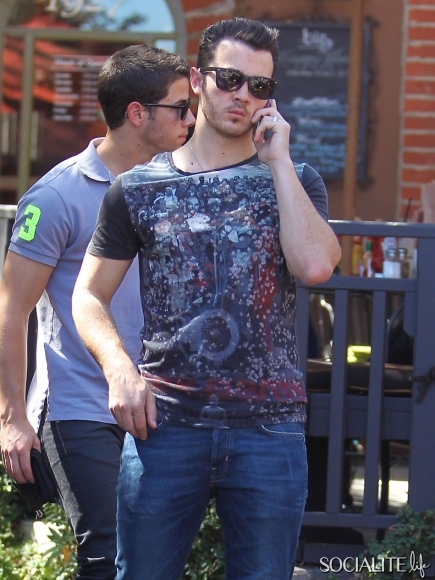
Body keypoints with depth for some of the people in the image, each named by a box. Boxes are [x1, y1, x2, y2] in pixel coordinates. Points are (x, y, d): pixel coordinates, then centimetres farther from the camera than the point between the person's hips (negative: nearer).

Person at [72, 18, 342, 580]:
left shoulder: (293, 180, 8)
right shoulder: (139, 188, 8)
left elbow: (315, 265, -12)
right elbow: (89, 295, 9)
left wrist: (278, 159, -7)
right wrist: (118, 367, -9)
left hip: (269, 428, 0)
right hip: (166, 422, 0)